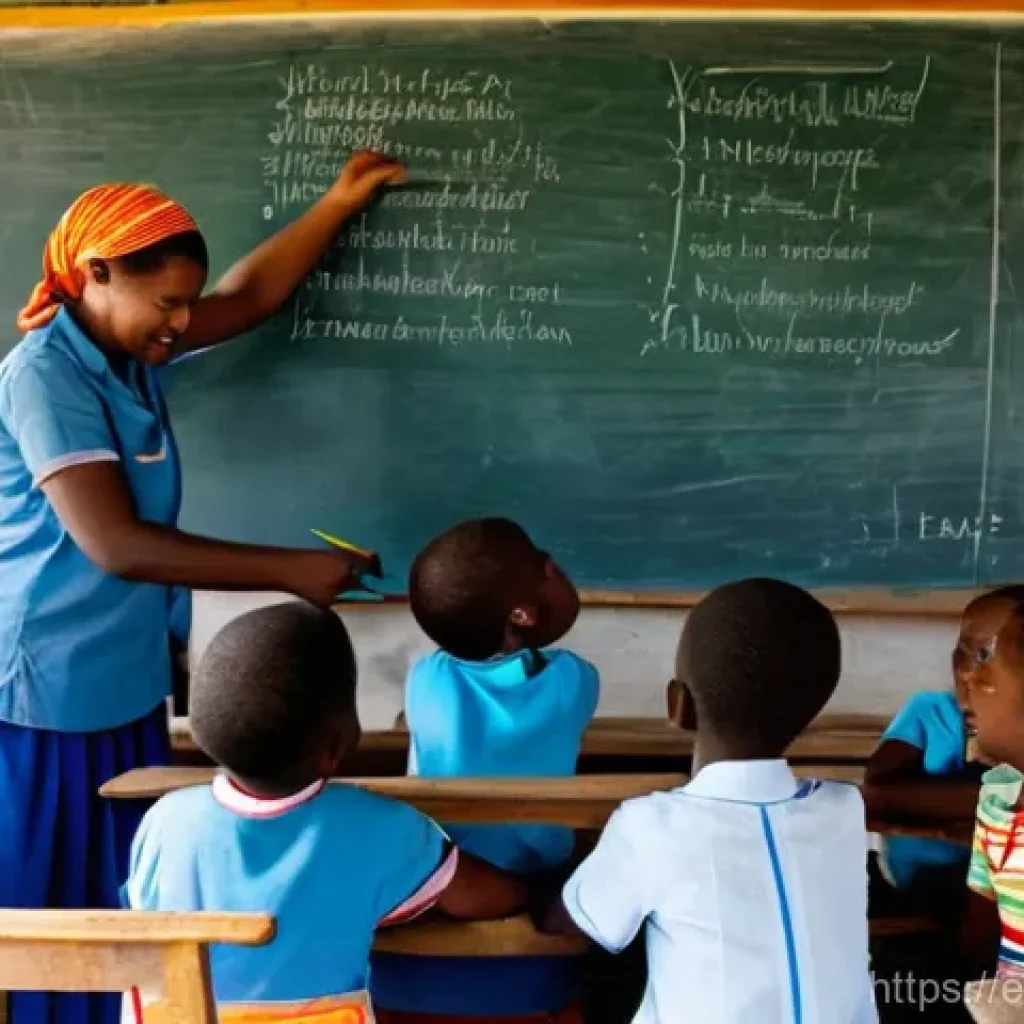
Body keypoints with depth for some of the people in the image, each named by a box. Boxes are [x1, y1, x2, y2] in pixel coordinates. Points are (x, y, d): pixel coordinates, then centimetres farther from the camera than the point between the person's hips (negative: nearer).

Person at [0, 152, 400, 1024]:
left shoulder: (130, 347, 4)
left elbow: (248, 299, 17)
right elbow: (114, 544, -27)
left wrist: (341, 202, 14)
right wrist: (292, 571, -24)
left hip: (126, 679, 8)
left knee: (128, 901, 15)